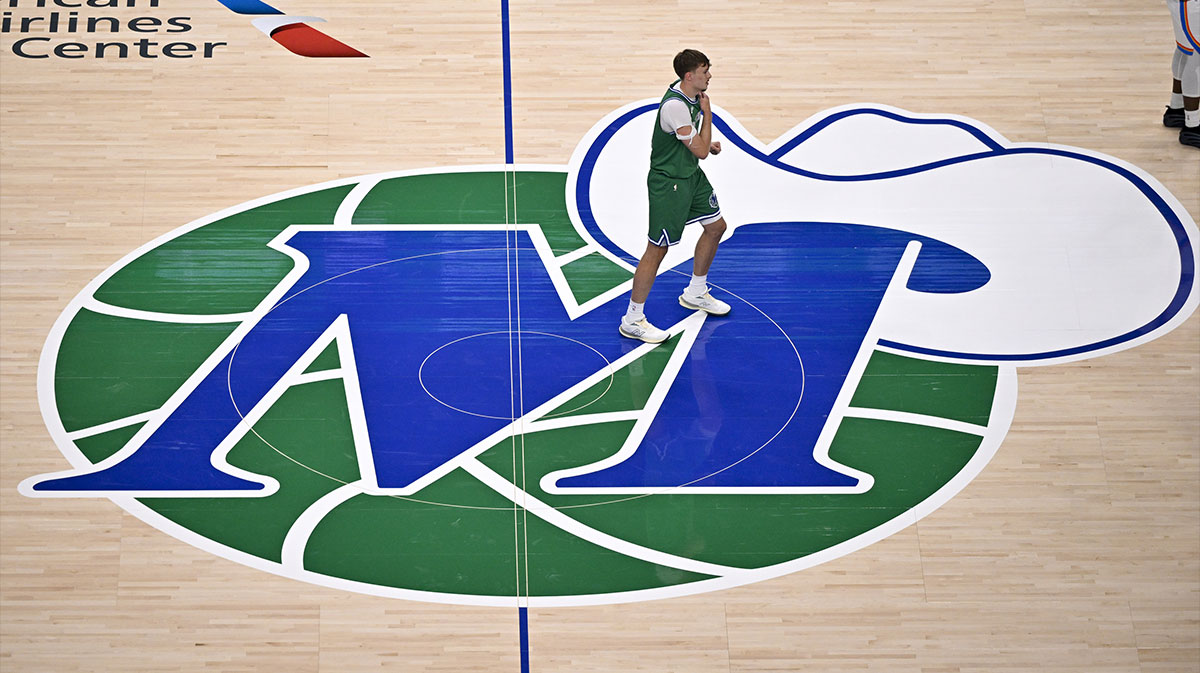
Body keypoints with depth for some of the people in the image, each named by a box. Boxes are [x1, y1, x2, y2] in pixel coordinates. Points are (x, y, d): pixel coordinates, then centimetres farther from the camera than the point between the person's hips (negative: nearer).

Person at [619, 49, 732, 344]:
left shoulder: (692, 95, 1)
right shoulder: (674, 105, -29)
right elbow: (700, 151, -24)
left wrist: (706, 143, 3)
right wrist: (707, 113, -15)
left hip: (691, 175, 10)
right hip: (668, 183, -10)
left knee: (716, 226, 21)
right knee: (657, 249, -6)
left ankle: (695, 293, 40)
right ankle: (632, 320, 3)